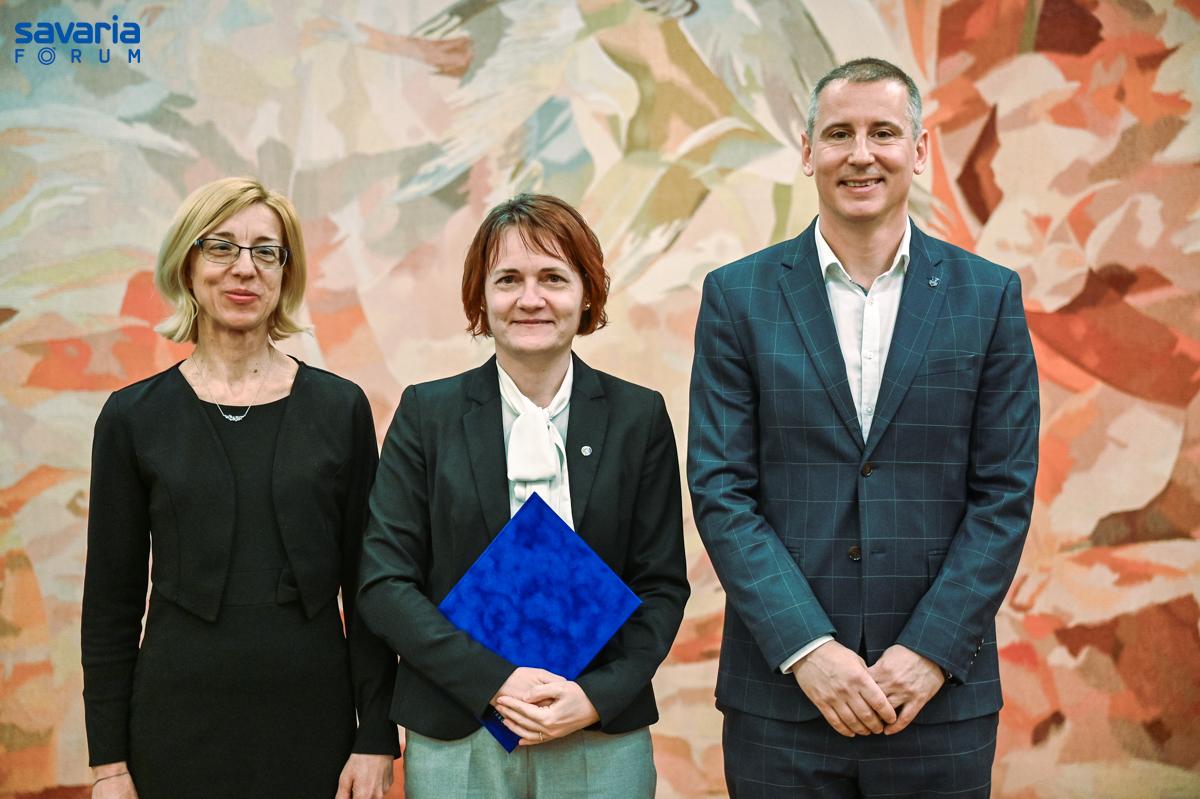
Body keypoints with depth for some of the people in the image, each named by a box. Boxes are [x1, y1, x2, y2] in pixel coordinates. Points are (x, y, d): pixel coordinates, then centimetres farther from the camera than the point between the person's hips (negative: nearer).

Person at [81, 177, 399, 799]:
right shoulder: (133, 416, 1)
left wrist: (377, 736, -3)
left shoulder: (340, 408, 1)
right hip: (179, 723, 0)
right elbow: (110, 599, 3)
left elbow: (367, 585, 2)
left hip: (313, 717, 1)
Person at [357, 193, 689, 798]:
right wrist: (495, 681, -14)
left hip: (604, 738, 1)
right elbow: (384, 582, -4)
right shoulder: (427, 413, 0)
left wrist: (599, 695, -12)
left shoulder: (639, 417, 2)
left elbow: (662, 584, 2)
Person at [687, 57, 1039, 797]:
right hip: (780, 691, 0)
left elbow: (1005, 494, 0)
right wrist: (806, 648, -11)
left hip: (940, 692, 1)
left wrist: (930, 652, -9)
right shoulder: (738, 296, 1)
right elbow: (721, 491, -3)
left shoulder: (989, 296, 3)